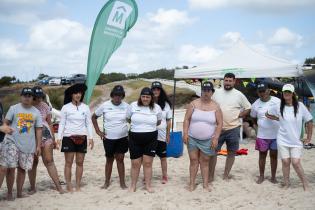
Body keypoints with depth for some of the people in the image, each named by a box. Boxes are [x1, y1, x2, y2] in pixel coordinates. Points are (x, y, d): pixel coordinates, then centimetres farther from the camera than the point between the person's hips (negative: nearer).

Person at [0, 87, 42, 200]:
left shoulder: (36, 112, 9)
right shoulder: (13, 108, 3)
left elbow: (38, 129, 9)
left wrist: (38, 146, 5)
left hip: (28, 145, 2)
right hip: (12, 143, -2)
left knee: (22, 168, 8)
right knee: (11, 167, -5)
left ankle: (19, 193, 19)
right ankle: (9, 193, 8)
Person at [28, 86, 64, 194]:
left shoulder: (45, 106, 8)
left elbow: (50, 123, 13)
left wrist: (53, 138, 11)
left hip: (45, 135, 1)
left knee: (49, 161, -3)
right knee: (33, 162, 4)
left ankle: (58, 186, -3)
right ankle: (32, 187, 15)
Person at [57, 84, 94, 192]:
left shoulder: (85, 107, 5)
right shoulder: (66, 107, -1)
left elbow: (89, 123, 7)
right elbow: (62, 123, 0)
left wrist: (91, 137, -1)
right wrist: (59, 138, -8)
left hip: (82, 138, 2)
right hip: (69, 137, -2)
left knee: (80, 162, 5)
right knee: (68, 162, -1)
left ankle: (78, 185, 13)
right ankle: (69, 186, 5)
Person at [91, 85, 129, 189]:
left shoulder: (126, 106, -4)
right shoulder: (105, 105, -6)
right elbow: (94, 117, 4)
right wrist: (98, 131, -1)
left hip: (122, 138, 0)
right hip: (108, 138, 0)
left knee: (120, 159, 4)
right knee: (109, 159, 10)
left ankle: (122, 182, 11)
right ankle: (107, 182, 23)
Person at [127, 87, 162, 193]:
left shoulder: (157, 108, -2)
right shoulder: (133, 106, -4)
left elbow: (159, 121, 15)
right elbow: (128, 118, 11)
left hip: (151, 139, 0)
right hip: (135, 138, 0)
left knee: (148, 162, 3)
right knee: (135, 163, 6)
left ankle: (148, 185, 15)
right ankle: (133, 185, 21)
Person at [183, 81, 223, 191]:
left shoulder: (216, 107, -1)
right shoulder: (194, 103, 0)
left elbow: (219, 123, -1)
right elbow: (187, 119, 1)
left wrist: (216, 138, -9)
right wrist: (185, 133, -8)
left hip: (208, 140, 0)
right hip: (192, 138, 1)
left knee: (205, 161, 6)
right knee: (193, 160, 4)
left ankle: (206, 184, 14)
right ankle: (192, 183, 13)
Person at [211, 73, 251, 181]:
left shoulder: (239, 95, -2)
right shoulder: (217, 92, 5)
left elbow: (248, 108, 5)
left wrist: (238, 115, -5)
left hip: (233, 128, -1)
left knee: (231, 152, 8)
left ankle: (226, 175, 22)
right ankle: (211, 175, 11)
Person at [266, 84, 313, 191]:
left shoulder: (300, 106, -8)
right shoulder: (278, 107, -3)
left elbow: (309, 121, 0)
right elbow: (267, 114, 15)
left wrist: (309, 137, 2)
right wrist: (278, 119, 2)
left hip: (296, 141, -2)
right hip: (282, 140, 2)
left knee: (296, 162, -7)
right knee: (285, 162, 5)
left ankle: (305, 183, 9)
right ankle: (286, 183, 19)